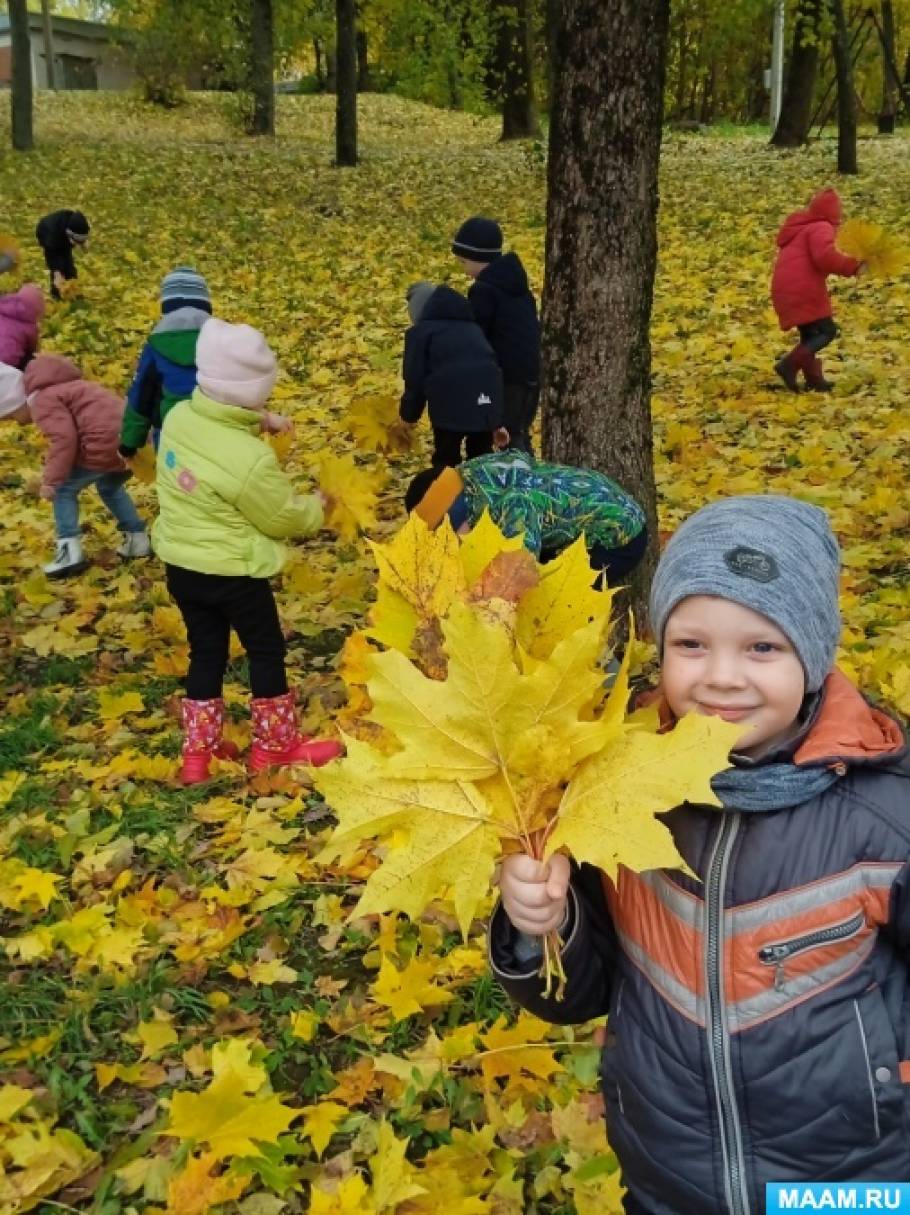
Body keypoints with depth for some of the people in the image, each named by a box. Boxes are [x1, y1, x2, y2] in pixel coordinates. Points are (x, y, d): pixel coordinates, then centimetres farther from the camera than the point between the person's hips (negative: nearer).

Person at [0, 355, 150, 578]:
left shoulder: (42, 401, -7)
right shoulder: (57, 389, 27)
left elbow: (64, 439, -20)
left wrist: (51, 481, -14)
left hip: (105, 442, -10)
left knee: (63, 489, 4)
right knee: (109, 488, 32)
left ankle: (69, 551, 1)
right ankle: (137, 538, 33)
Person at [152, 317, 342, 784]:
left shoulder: (179, 418, -10)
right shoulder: (250, 459, -29)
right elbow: (282, 518, -12)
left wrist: (259, 423, 7)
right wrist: (317, 508, 7)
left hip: (180, 565, 7)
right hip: (231, 572, -6)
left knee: (206, 652, 19)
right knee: (266, 650, 14)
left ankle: (198, 752, 27)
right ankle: (275, 745, 28)